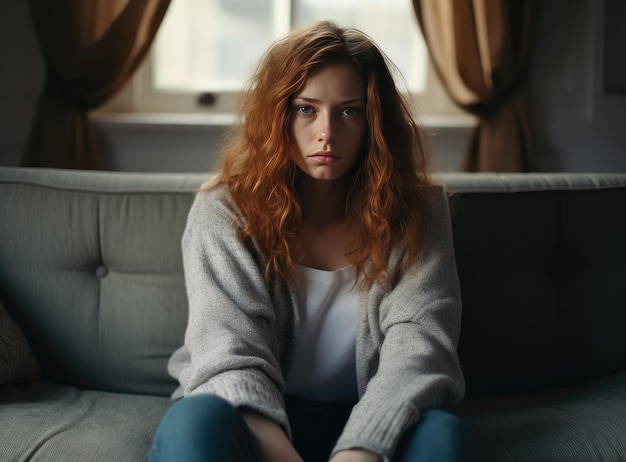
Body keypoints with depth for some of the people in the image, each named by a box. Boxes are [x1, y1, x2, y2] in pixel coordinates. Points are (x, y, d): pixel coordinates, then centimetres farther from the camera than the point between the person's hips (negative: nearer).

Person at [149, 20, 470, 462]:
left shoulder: (416, 212, -1)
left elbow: (419, 342, -15)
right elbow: (230, 355, -16)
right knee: (194, 421, -33)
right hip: (260, 423, -1)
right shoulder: (222, 212, -4)